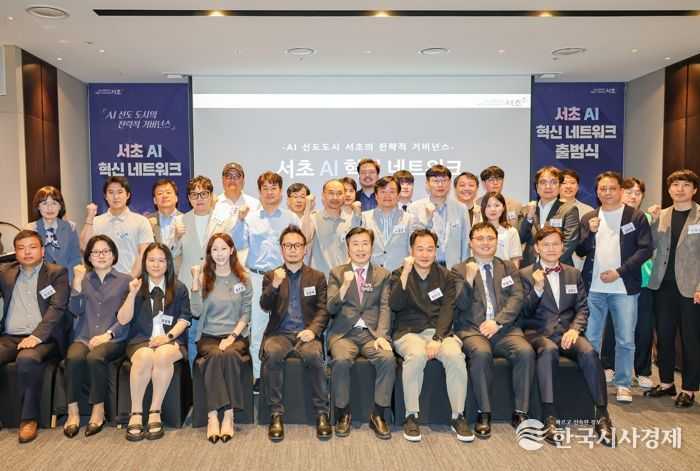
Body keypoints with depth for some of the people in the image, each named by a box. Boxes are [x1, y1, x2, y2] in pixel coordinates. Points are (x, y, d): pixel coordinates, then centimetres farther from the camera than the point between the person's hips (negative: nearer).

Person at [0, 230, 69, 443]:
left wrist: (37, 336, -16)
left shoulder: (57, 273, 8)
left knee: (27, 360, -34)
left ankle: (29, 419, -20)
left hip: (42, 338, -3)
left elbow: (57, 308, -5)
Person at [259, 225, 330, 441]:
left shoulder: (317, 277, 13)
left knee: (314, 355, -33)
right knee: (272, 354, -32)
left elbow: (323, 310, 6)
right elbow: (265, 306, 0)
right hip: (279, 332, 1)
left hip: (306, 333, 0)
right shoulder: (271, 276, 13)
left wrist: (313, 330, -13)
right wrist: (274, 286, -19)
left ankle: (322, 412, -18)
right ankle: (276, 413, -20)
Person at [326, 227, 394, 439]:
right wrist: (345, 285, -16)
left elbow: (385, 308, 4)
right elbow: (331, 308, 1)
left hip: (372, 332, 1)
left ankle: (378, 414, -11)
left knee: (388, 359, -28)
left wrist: (381, 335, -12)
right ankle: (343, 414, -9)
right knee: (341, 360, -31)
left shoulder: (382, 274, 14)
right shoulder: (337, 273, 11)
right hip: (344, 332, -1)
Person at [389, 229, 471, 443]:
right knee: (416, 355, -35)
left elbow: (446, 311, 0)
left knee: (455, 355, -30)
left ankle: (458, 417, -14)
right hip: (409, 332, -1)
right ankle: (411, 416, -20)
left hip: (439, 331, 2)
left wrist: (437, 339, -16)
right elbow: (395, 306, -9)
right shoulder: (399, 274, 8)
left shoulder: (445, 276, 11)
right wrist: (405, 274, -16)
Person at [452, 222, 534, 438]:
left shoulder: (508, 267, 18)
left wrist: (497, 322, -11)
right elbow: (460, 305, 0)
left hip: (505, 328, 2)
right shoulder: (459, 270, 10)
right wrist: (469, 280, -18)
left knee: (526, 352, -26)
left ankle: (520, 413, -13)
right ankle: (484, 413, -18)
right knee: (481, 353, -33)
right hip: (472, 329, -2)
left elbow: (517, 298, 4)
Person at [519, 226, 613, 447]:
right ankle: (549, 419, -35)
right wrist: (537, 289, -17)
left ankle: (602, 416, -19)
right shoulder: (526, 274, 6)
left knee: (589, 352, -29)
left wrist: (574, 329, -8)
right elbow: (524, 312, 0)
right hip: (538, 332, -3)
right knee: (549, 350, -36)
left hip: (567, 331, 3)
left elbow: (582, 308, 11)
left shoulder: (574, 274, 18)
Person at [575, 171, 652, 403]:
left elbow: (645, 249, -5)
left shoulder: (636, 217, 1)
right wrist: (590, 232, -11)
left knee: (625, 340, 4)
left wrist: (619, 271, -13)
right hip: (594, 287, 3)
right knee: (590, 338, 7)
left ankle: (623, 385, 17)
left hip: (624, 288, -2)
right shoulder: (588, 218, 9)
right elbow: (580, 251, 8)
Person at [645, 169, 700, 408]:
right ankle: (666, 383, 25)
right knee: (663, 336, 12)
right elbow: (650, 247, 4)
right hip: (663, 285, 4)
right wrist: (654, 220, -7)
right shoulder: (662, 215, 9)